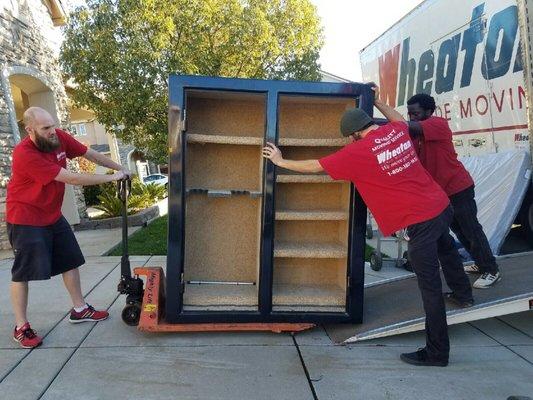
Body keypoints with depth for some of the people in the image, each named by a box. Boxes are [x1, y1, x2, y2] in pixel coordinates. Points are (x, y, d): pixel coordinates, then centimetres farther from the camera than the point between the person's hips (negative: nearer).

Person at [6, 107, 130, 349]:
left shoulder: (59, 138, -9)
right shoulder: (24, 154, -29)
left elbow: (89, 154, 6)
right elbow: (71, 178, -31)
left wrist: (119, 169, 5)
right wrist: (111, 178, -25)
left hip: (52, 215, 8)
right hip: (25, 220, -8)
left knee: (70, 262, 12)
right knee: (23, 272, 0)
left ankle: (79, 310, 26)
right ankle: (21, 327, 13)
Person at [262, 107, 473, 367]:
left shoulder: (358, 151, -15)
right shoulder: (398, 130, 3)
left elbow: (316, 167, -6)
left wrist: (281, 161, 8)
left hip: (420, 221, -8)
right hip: (442, 205, 8)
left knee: (430, 287, 1)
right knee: (445, 247, 37)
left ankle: (437, 353, 15)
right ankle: (463, 292, 61)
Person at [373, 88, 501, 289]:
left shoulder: (438, 124, -21)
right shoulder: (416, 132, 6)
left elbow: (406, 126, -37)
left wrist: (378, 102, -37)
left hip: (459, 188, -9)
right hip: (440, 191, 9)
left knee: (471, 229, -1)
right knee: (458, 229, 18)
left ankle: (492, 271, 12)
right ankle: (481, 264, 34)